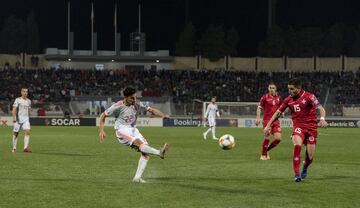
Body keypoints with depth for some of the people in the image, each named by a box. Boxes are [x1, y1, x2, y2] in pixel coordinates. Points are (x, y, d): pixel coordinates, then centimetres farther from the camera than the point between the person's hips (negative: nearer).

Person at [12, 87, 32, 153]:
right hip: (18, 118, -3)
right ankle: (14, 148, 19)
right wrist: (14, 117, -22)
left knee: (27, 132, -16)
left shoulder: (28, 101, 11)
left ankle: (26, 147, -19)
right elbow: (14, 109, -11)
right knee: (16, 133, 4)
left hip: (26, 119, 3)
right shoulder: (18, 100, -4)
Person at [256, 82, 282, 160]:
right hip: (267, 120, -4)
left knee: (278, 138, -6)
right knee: (267, 138, -10)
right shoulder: (265, 97, -3)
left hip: (276, 120, 4)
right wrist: (258, 118, -13)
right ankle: (263, 155, 8)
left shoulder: (278, 98, 9)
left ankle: (267, 150, 17)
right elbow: (259, 108, -2)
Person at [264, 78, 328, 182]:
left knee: (310, 156, 0)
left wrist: (322, 119, -36)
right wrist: (268, 125, 10)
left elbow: (321, 109, -16)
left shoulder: (308, 96, -9)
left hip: (311, 127, -1)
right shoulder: (288, 100, 4)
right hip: (298, 126, 1)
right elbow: (278, 112, 14)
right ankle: (297, 175, -27)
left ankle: (304, 168, 37)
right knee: (297, 145, -29)